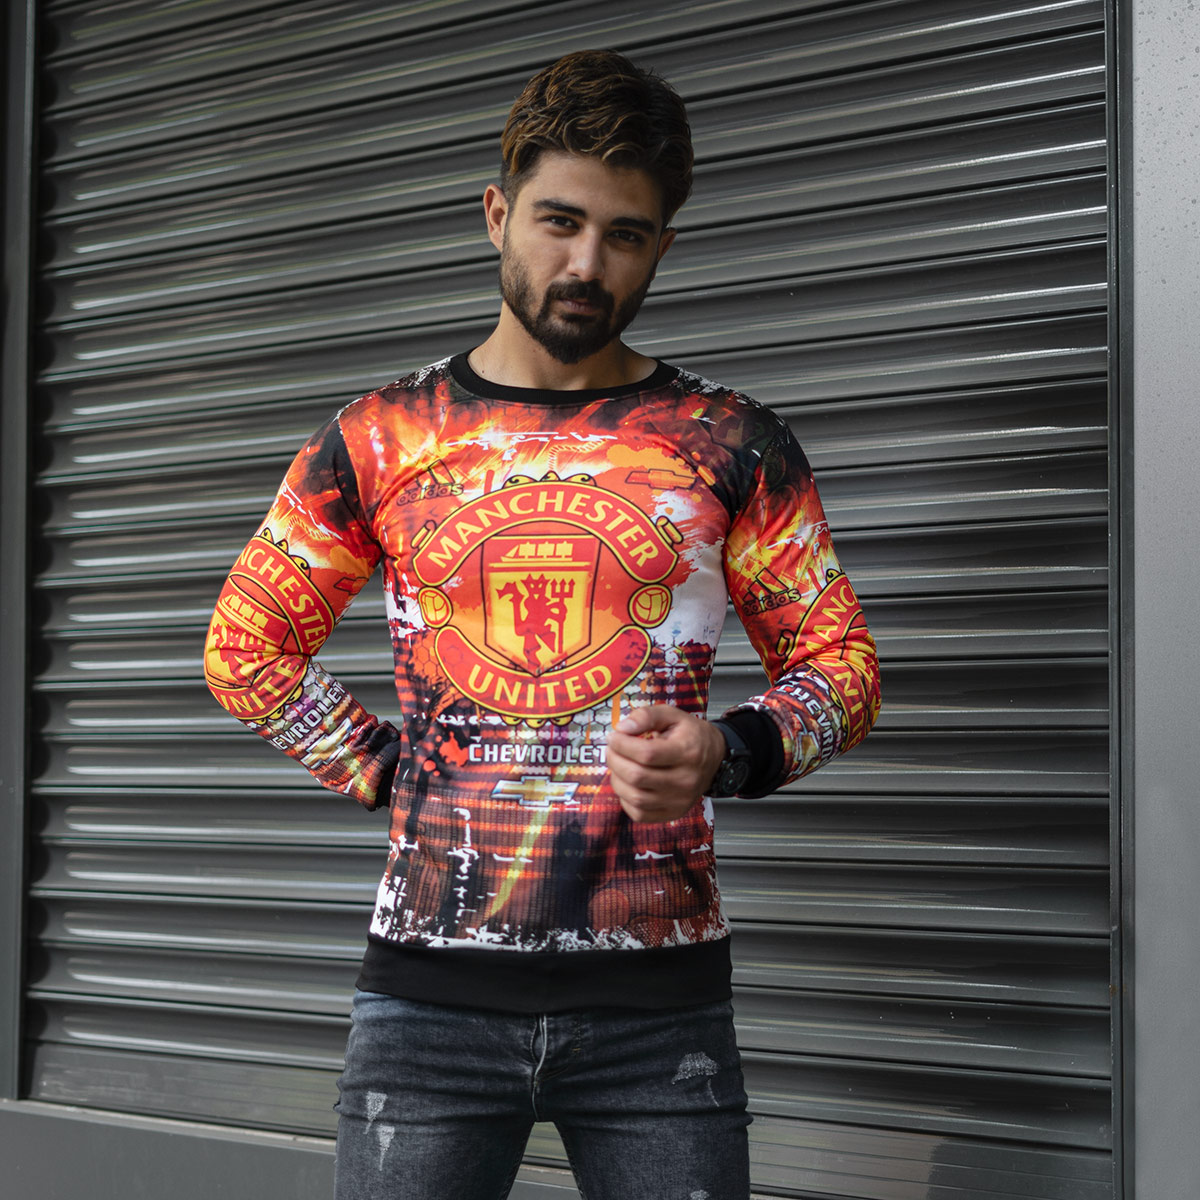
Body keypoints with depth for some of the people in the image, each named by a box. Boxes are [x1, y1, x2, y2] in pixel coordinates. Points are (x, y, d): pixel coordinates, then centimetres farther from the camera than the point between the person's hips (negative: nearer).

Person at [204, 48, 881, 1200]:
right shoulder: (379, 439, 5)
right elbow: (245, 647, 13)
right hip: (430, 983, 1)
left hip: (660, 1002, 0)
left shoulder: (732, 447, 3)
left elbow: (839, 659, 7)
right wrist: (384, 772, 4)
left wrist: (728, 754, -12)